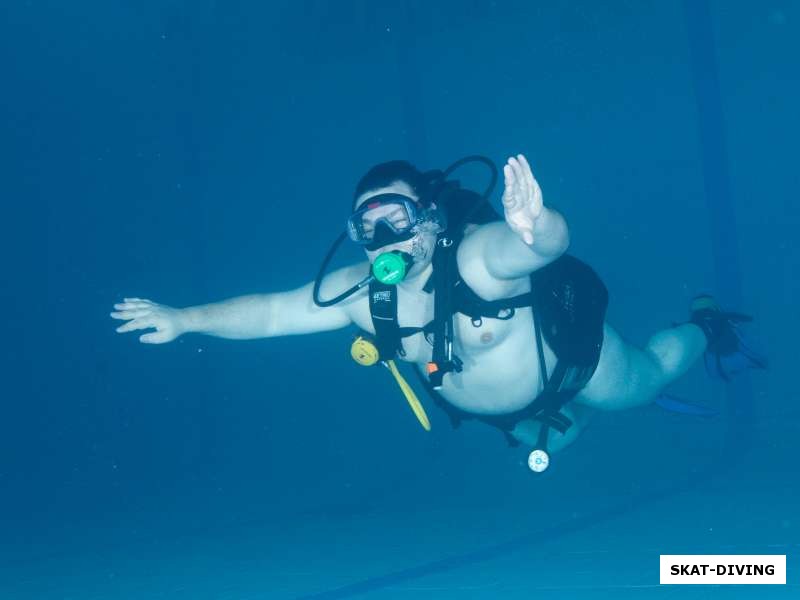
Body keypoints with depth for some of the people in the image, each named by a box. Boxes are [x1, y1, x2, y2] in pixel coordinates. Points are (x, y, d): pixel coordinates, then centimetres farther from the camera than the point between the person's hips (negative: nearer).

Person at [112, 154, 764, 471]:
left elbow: (551, 241, -64)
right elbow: (271, 311, -19)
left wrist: (534, 229, -87)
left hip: (571, 351, -5)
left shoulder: (478, 254, -43)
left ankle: (706, 323, 52)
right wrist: (182, 319, -22)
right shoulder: (359, 291, -27)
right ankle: (574, 411, 65)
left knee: (645, 382, 23)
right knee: (546, 441, 33)